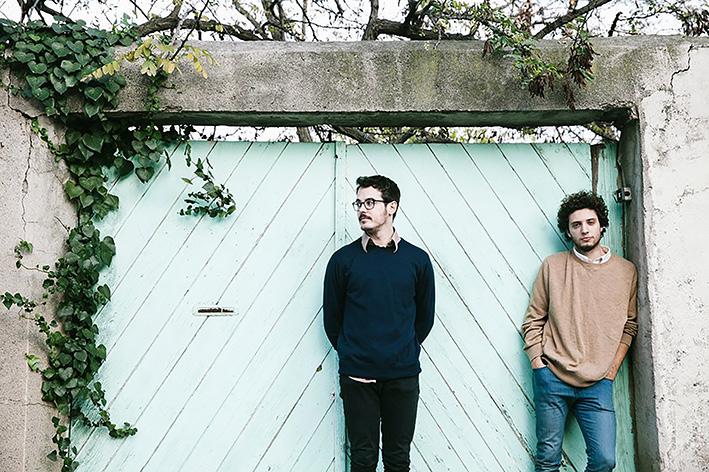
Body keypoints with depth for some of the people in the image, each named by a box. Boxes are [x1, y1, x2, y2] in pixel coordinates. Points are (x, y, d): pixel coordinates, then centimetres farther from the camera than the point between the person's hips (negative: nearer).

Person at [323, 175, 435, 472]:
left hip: (403, 377, 1)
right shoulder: (343, 259, -1)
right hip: (357, 377, -1)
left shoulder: (417, 259, 1)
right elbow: (332, 318, 7)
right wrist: (350, 353, 9)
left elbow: (425, 317, 11)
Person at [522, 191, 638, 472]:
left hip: (598, 385, 1)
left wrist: (611, 371, 4)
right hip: (552, 378, -1)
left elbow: (629, 326, 12)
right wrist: (538, 365, -3)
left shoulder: (626, 271, 7)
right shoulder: (552, 266, 3)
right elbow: (533, 320, 6)